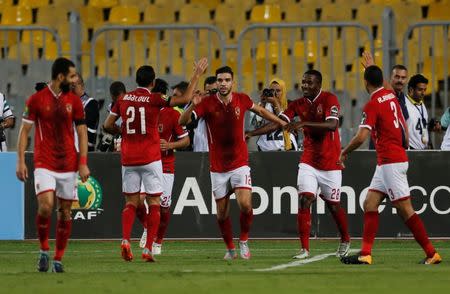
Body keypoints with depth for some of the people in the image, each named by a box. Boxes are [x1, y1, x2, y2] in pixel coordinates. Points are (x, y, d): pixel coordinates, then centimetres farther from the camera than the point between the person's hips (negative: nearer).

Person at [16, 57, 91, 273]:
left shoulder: (74, 101, 5)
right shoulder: (36, 100, -2)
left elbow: (82, 133, 7)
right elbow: (24, 131, 2)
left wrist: (83, 163, -2)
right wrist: (21, 162, -5)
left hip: (69, 164, 3)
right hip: (44, 164, -3)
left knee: (64, 211, 4)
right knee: (45, 206, -19)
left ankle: (58, 259, 13)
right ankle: (44, 250, 2)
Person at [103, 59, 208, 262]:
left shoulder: (123, 99, 3)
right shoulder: (155, 99, -8)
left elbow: (108, 125, 7)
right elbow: (185, 98, -10)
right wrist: (197, 75, -2)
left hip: (128, 159, 3)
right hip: (150, 158, -3)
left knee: (131, 202, 10)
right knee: (154, 202, 4)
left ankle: (125, 240, -12)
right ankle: (148, 249, -4)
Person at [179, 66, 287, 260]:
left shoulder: (242, 100, -3)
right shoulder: (207, 103, -11)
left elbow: (259, 110, 18)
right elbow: (183, 122, -19)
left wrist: (282, 123, 25)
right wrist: (193, 106, -37)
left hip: (240, 163, 0)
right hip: (218, 168, 0)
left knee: (245, 204, -17)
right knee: (222, 213, 5)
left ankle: (244, 241, 5)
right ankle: (230, 249, 25)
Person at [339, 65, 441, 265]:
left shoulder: (372, 105, -15)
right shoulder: (391, 95, 8)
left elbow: (361, 137, -20)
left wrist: (344, 152, -5)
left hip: (390, 162, -9)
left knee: (405, 209, -5)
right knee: (370, 204, 6)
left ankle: (431, 254, -3)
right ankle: (365, 254, 0)